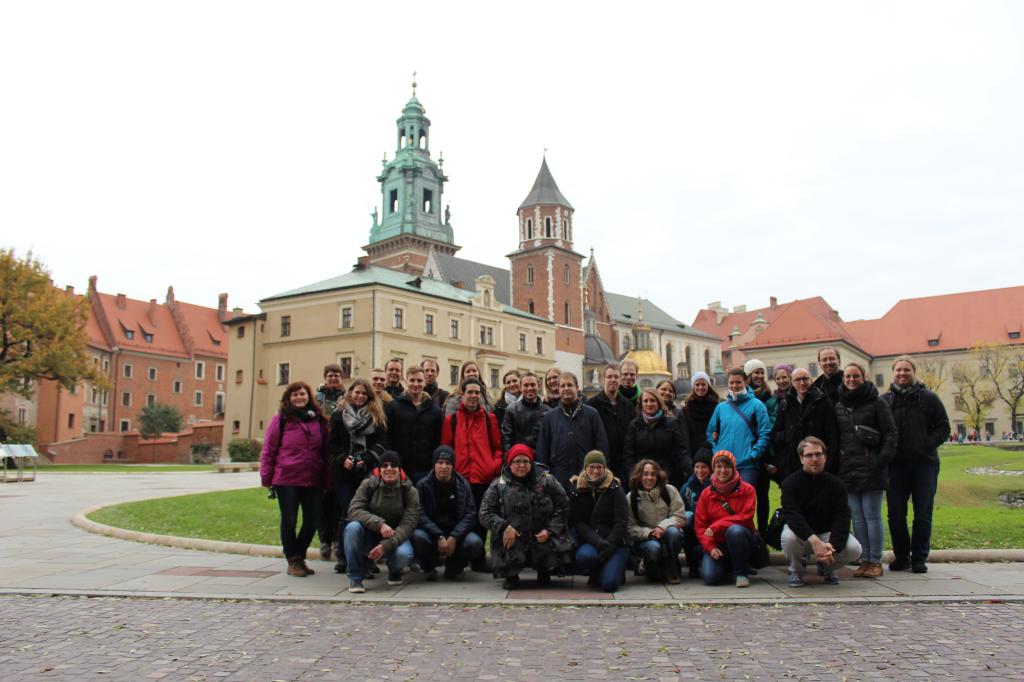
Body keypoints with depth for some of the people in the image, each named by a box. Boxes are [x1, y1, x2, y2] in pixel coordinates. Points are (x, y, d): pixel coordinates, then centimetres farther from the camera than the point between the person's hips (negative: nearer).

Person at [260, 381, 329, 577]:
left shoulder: (318, 419, 10)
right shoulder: (281, 419, -1)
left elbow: (325, 450, 12)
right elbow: (268, 450, -2)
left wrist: (325, 479, 8)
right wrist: (266, 478, -5)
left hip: (313, 480, 4)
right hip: (286, 479, -4)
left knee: (312, 520, 7)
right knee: (289, 520, 2)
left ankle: (299, 557, 26)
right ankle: (293, 561, 17)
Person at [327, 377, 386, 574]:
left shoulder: (377, 417, 10)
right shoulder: (338, 416, 11)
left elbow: (381, 444, 2)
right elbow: (332, 444, 6)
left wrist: (367, 460, -12)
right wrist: (342, 459, -11)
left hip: (368, 472, 0)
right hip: (344, 472, 0)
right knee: (346, 514, -2)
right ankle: (343, 557, 6)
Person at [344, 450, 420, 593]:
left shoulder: (410, 491, -8)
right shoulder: (368, 485, -6)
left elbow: (408, 524, -16)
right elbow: (354, 510, -17)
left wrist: (386, 545, -30)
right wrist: (379, 524, -32)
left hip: (395, 539, -1)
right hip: (369, 537, 1)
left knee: (404, 555, -34)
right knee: (353, 527, -31)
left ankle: (394, 571, 6)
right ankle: (355, 577, -14)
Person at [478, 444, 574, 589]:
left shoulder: (546, 480, 3)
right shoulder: (499, 485, 2)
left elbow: (562, 506, 4)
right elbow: (485, 513, -1)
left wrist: (550, 530, -8)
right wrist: (504, 527, -17)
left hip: (542, 538, 1)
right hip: (512, 541, 0)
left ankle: (544, 572, 18)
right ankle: (511, 576, 14)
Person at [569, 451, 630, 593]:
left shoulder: (614, 488, 1)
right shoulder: (576, 489, 5)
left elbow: (622, 523, -6)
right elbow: (577, 522, -2)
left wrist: (609, 547, -18)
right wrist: (598, 542, -18)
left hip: (614, 543, -1)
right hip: (588, 541, 2)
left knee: (609, 583, -24)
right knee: (584, 556, -35)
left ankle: (615, 568, 12)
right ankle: (596, 574, 2)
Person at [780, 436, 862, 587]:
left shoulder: (836, 484, -5)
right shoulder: (791, 483, -12)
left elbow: (842, 518, -15)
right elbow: (792, 515, -25)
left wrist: (831, 545, -34)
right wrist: (814, 541, -41)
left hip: (827, 532, 3)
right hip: (800, 532, -2)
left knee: (854, 549, -25)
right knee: (789, 537, -37)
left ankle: (826, 568, 10)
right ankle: (796, 571, -3)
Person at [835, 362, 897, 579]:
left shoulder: (877, 403, 1)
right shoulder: (838, 407, 15)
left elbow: (890, 433, -3)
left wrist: (883, 459, -14)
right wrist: (836, 461, 7)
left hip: (871, 469, -5)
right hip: (848, 470, 5)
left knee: (872, 516, -1)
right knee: (857, 517, 7)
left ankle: (875, 561, 7)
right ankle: (864, 560, 13)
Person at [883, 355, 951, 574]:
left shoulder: (928, 398, 3)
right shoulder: (885, 400, 6)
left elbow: (943, 428, 3)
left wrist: (928, 445, -11)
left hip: (924, 464, -1)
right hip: (895, 465, 1)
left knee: (923, 514, 3)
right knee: (895, 514, 3)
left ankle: (919, 557, 13)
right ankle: (901, 556, 15)